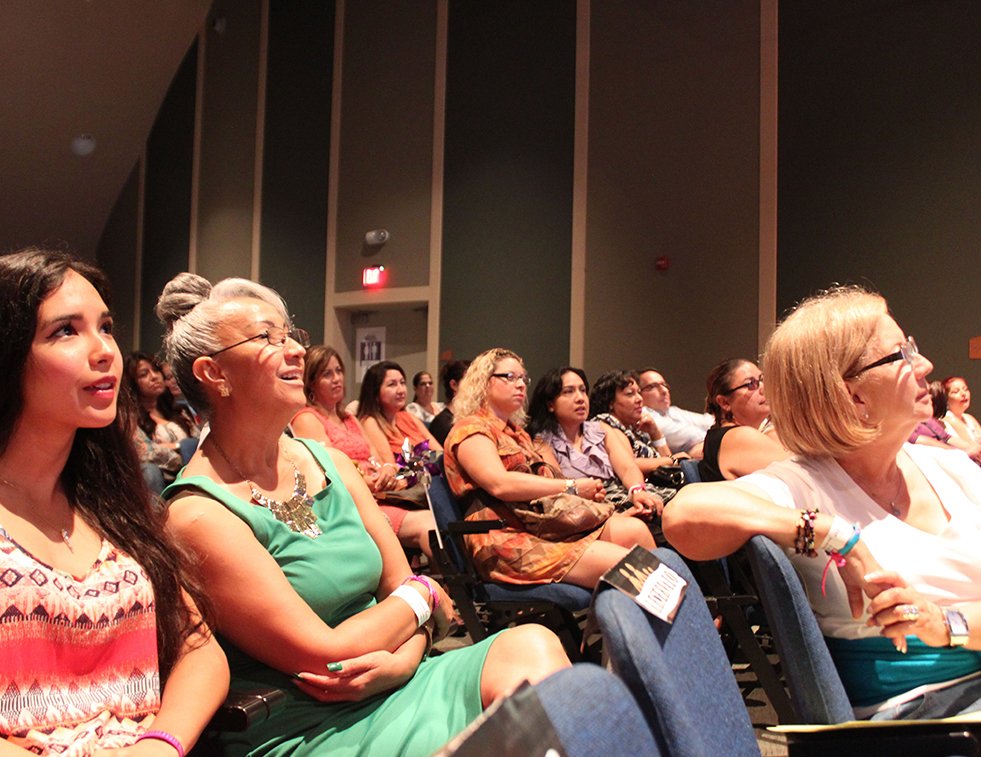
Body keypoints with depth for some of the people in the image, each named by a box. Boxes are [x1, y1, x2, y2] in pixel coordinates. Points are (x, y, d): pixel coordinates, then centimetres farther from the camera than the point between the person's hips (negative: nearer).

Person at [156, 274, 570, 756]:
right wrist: (422, 596, -1)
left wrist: (395, 663, -13)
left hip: (391, 686, 7)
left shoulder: (330, 463, 8)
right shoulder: (199, 514, -14)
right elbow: (324, 654, -16)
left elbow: (399, 583, 9)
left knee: (531, 647, -21)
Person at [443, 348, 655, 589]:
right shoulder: (470, 429, 1)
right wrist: (571, 486, -11)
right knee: (620, 565, -24)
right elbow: (499, 484, -15)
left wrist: (589, 491, -1)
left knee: (634, 529, -15)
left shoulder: (518, 433, 30)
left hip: (547, 527, 8)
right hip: (507, 537, -8)